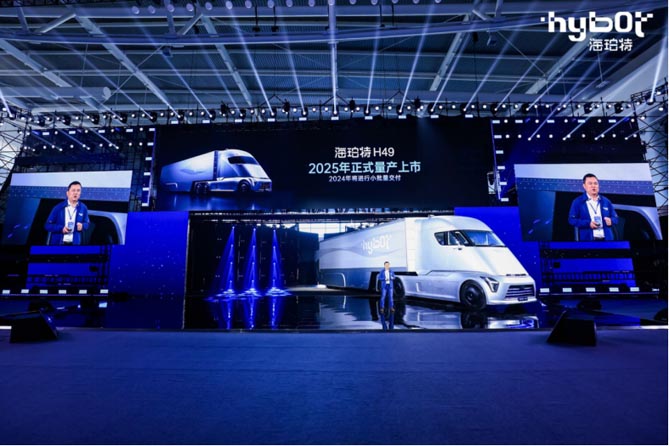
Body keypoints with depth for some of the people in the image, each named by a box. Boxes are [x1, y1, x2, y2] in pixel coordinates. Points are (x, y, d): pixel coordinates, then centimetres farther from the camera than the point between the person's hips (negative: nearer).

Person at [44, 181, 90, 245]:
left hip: (74, 244, 1)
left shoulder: (83, 208, 3)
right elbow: (48, 225, 0)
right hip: (57, 244, -1)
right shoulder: (58, 208, -2)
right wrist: (61, 228, -17)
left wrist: (82, 226, -11)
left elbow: (87, 223, 13)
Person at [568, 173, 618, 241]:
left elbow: (615, 218, 18)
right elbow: (572, 220, -4)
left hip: (606, 240, 4)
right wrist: (588, 223, -17)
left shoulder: (606, 201, 16)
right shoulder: (578, 202, 3)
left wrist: (611, 220, -6)